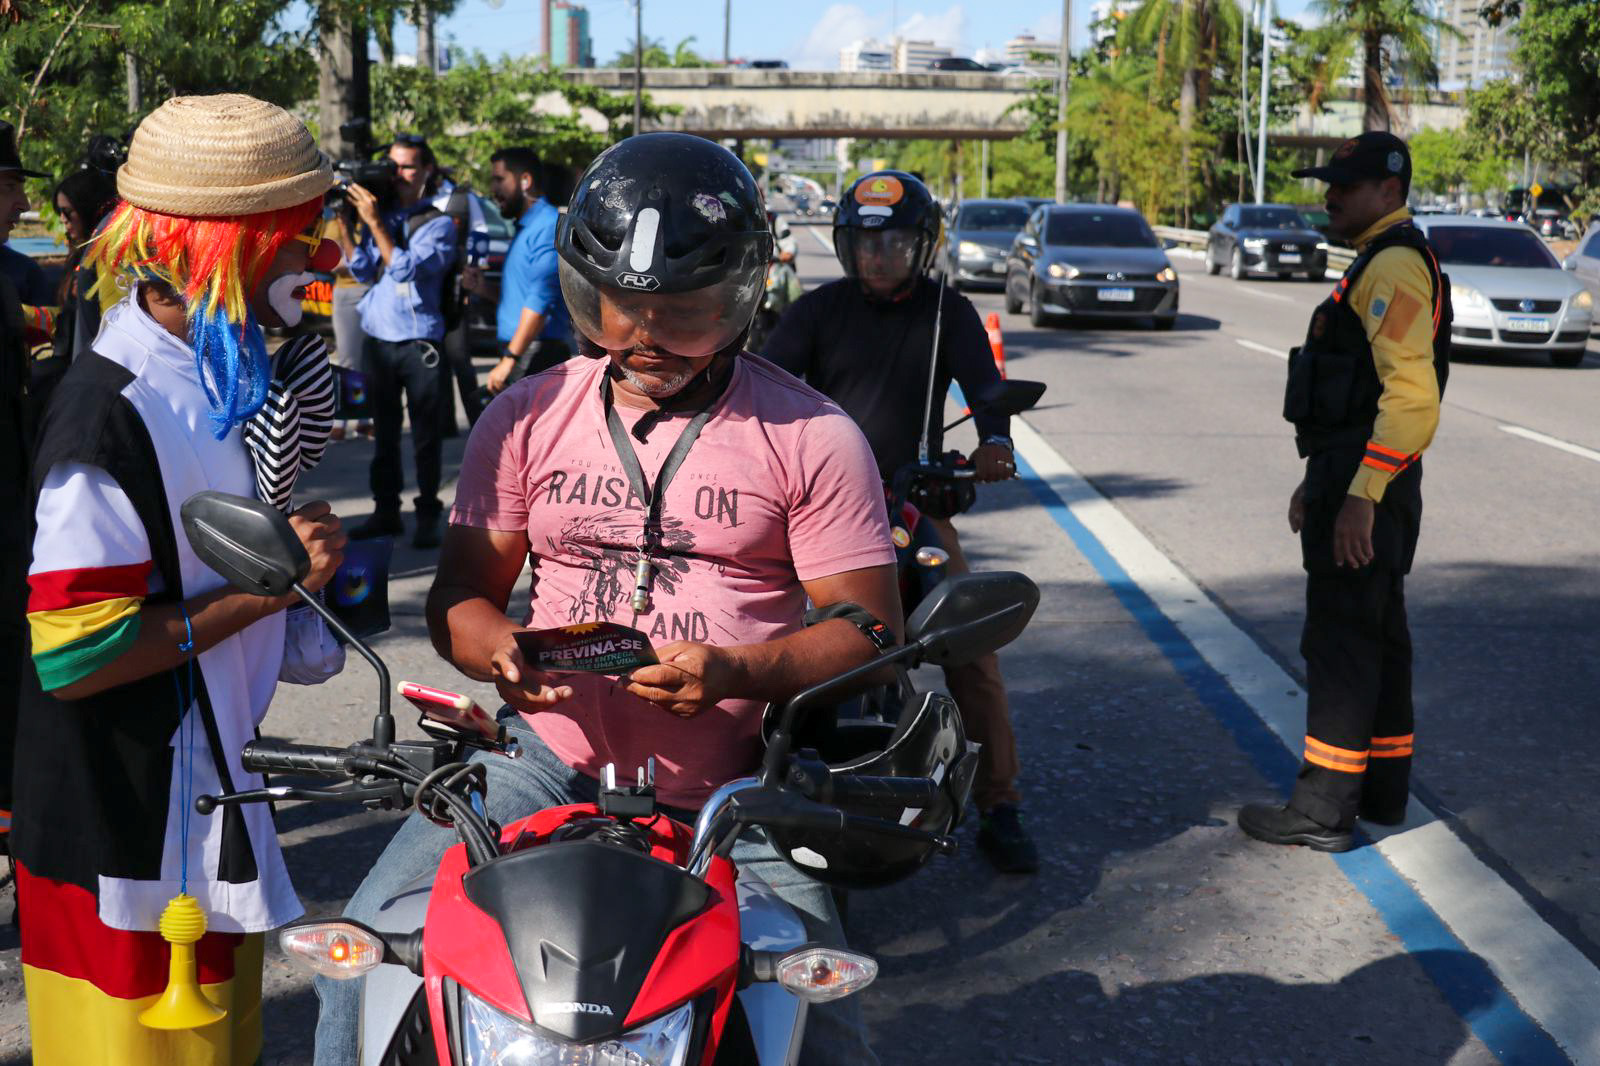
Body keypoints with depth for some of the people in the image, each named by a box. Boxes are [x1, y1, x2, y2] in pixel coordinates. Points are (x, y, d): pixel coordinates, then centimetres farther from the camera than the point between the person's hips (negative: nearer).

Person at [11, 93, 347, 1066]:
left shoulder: (237, 366, 6)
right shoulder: (111, 412, -24)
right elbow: (72, 655, -26)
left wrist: (308, 544, 3)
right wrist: (267, 586, -23)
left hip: (220, 803, 9)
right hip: (130, 838, -9)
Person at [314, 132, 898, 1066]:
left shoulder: (812, 437, -1)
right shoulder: (525, 418, 8)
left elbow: (869, 631, -2)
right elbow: (461, 591, 10)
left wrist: (738, 671, -22)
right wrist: (497, 648, -15)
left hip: (731, 794, -1)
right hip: (551, 758, 2)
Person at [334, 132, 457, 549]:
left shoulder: (439, 224, -3)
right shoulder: (376, 211, 10)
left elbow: (405, 269, -16)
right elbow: (362, 269, 4)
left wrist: (374, 222, -18)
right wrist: (343, 222, -5)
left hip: (420, 343, -4)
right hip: (377, 339, 4)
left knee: (426, 436, 1)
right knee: (384, 432, 10)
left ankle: (428, 516, 7)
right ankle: (386, 511, 17)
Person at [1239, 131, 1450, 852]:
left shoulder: (1395, 264, -15)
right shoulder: (1381, 263, 20)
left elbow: (1410, 392, -26)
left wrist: (1361, 494, -28)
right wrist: (1319, 479, 25)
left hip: (1366, 482, -11)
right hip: (1356, 481, 11)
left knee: (1340, 643, -7)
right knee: (1376, 636, 16)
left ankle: (1325, 810, -2)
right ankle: (1382, 790, 26)